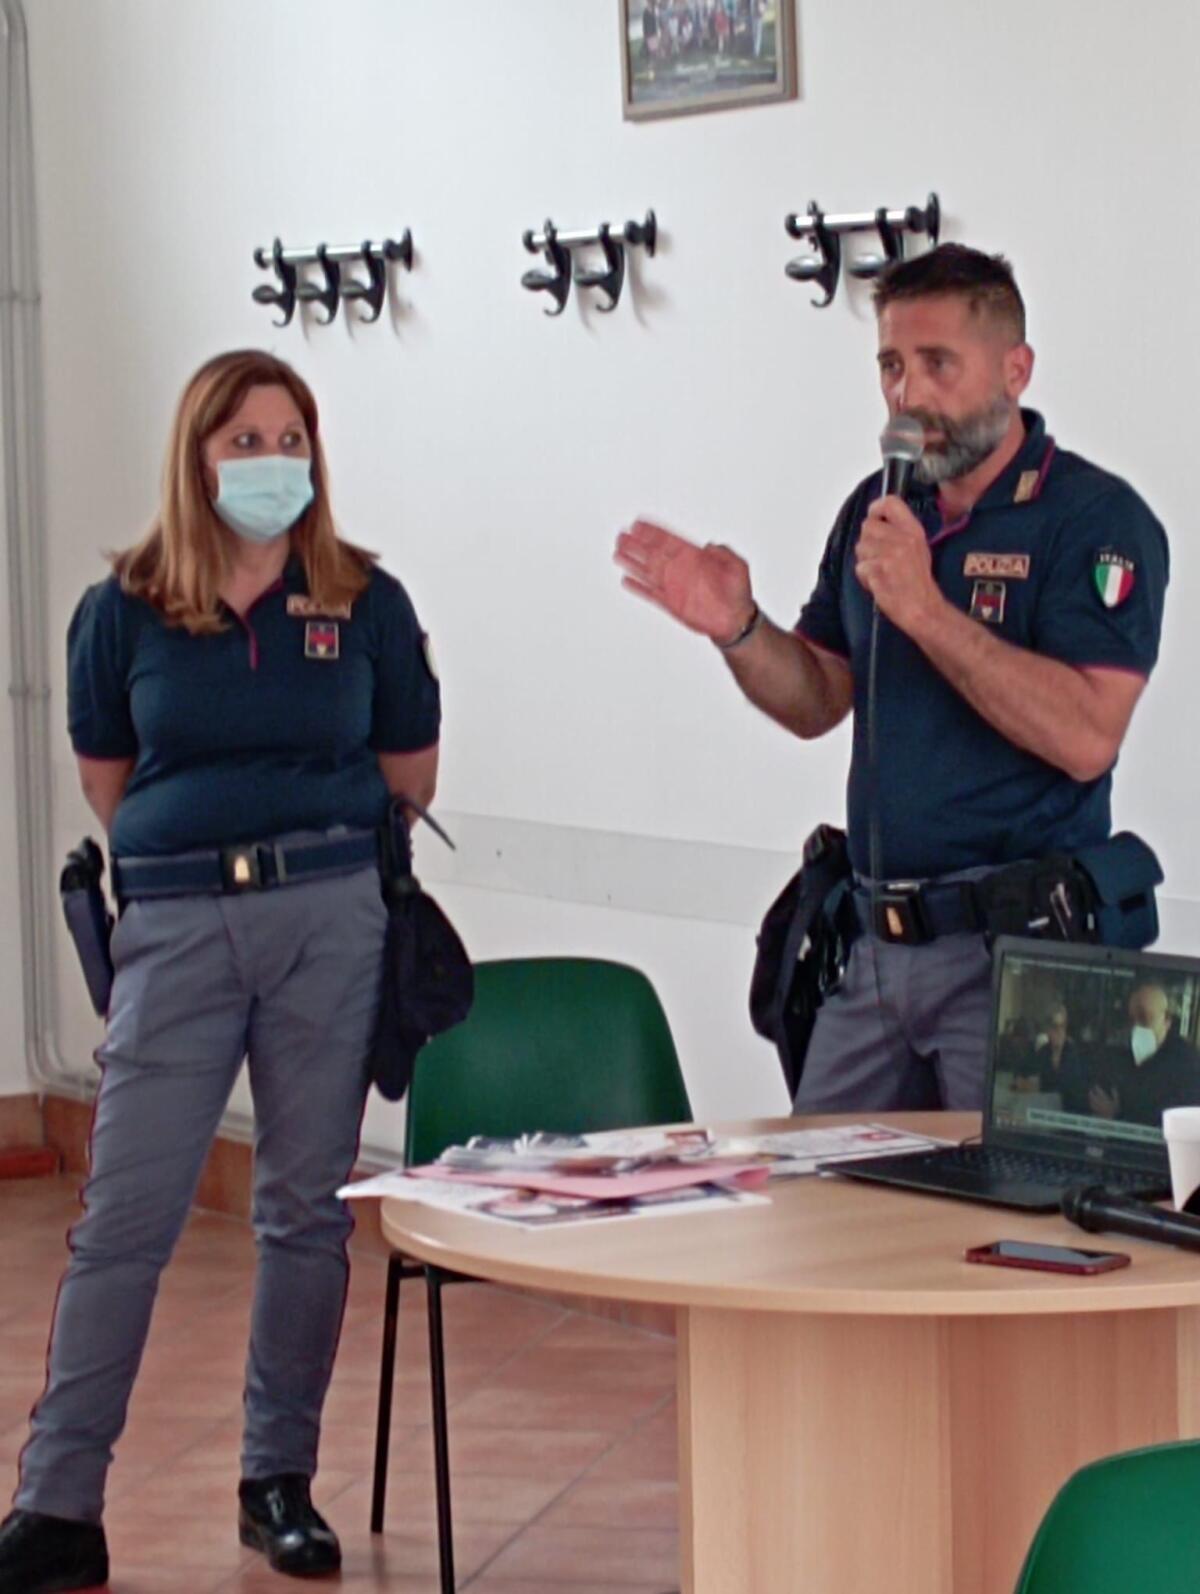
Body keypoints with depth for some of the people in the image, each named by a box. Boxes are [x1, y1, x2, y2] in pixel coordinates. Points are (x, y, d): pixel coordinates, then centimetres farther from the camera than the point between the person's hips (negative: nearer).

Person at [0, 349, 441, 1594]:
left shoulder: (366, 604, 3)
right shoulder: (124, 609, 2)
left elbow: (410, 773, 13)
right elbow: (105, 779, 13)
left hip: (330, 918, 1)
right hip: (178, 927, -1)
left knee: (307, 1210, 6)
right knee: (123, 1218, -4)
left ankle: (280, 1481, 18)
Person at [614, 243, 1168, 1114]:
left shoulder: (1095, 519, -10)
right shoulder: (876, 511, 12)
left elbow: (1085, 737, -22)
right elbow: (817, 701, 19)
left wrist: (926, 610, -23)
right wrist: (738, 628, -1)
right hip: (878, 942, 7)